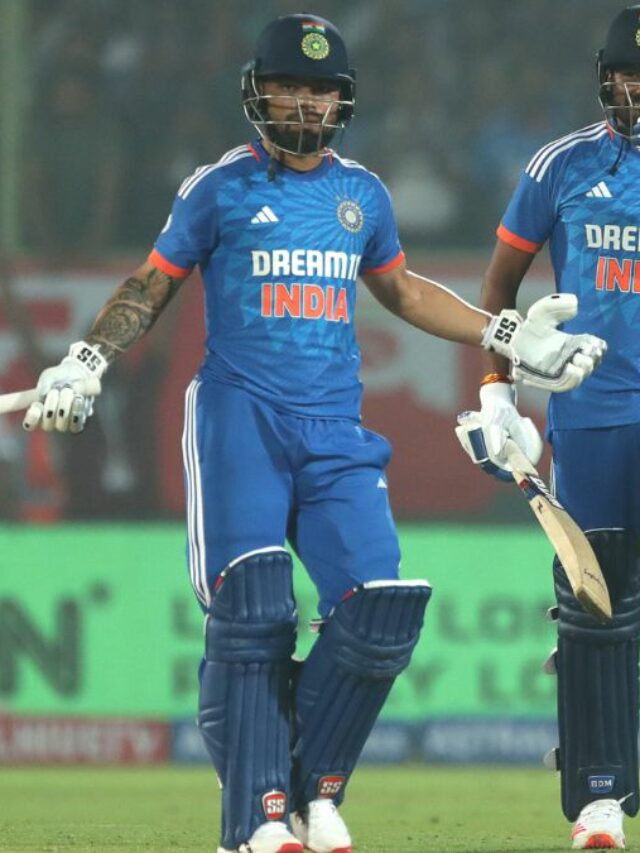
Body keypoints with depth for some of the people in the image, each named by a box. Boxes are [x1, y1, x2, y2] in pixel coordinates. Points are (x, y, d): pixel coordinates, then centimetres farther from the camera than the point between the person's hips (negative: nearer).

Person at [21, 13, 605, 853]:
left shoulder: (363, 193, 15)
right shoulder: (220, 187, 4)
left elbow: (400, 289, 31)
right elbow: (151, 287, 9)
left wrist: (508, 336, 29)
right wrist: (85, 362, -6)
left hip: (336, 432, 4)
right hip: (239, 419, -4)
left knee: (381, 608, -12)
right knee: (251, 615, -15)